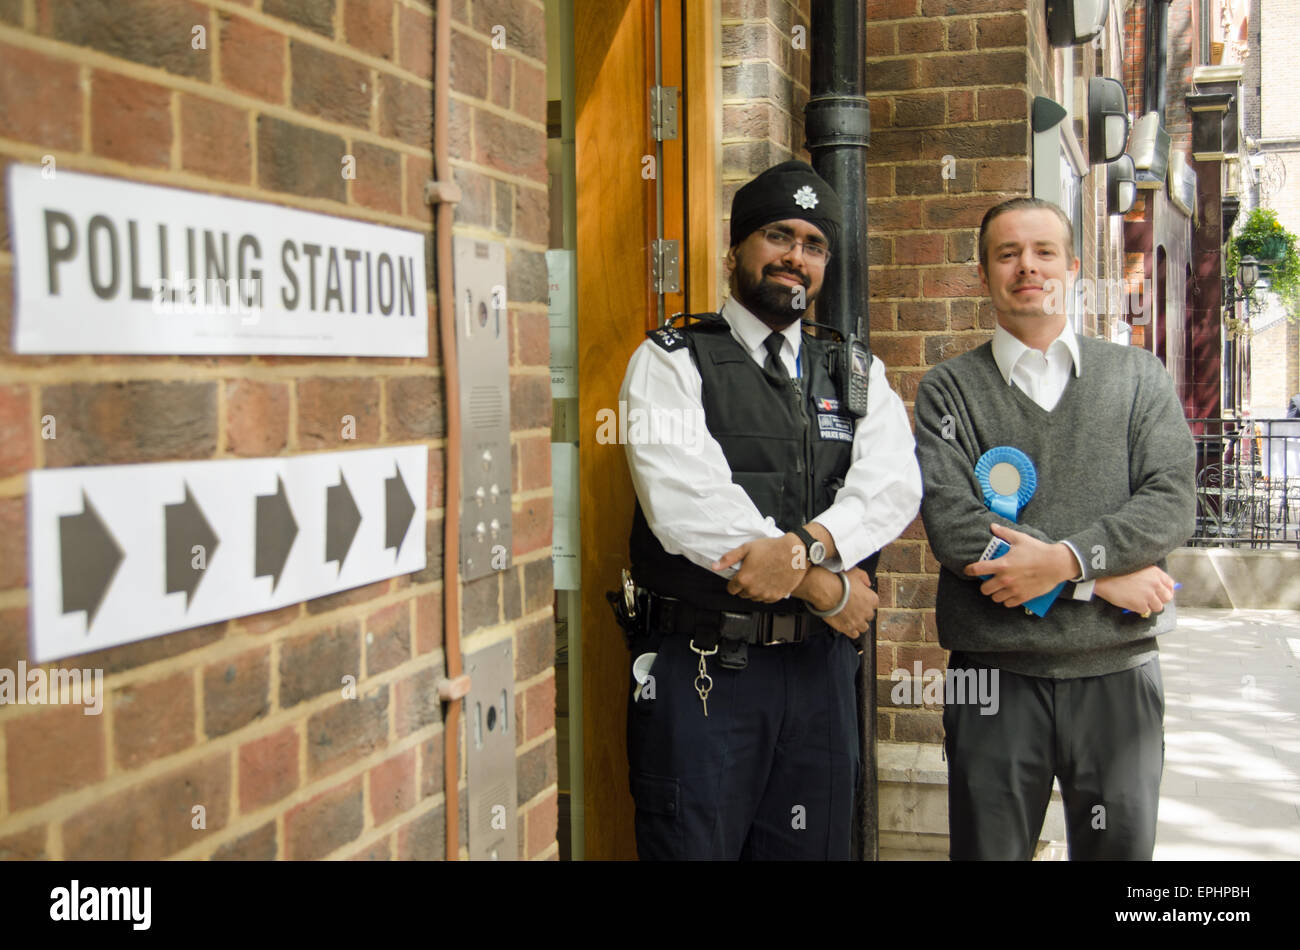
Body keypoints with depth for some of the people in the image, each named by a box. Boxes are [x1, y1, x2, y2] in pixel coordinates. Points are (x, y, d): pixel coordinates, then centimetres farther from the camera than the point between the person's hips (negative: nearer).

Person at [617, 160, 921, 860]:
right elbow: (686, 502, -16)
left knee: (812, 847, 13)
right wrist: (824, 586, -13)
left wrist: (806, 546, -24)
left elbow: (894, 485, -5)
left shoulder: (857, 375, 13)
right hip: (700, 670, -4)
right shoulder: (670, 362, -2)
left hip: (820, 666, 4)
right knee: (693, 846, 3)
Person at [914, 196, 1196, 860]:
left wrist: (1066, 559, -18)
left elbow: (1171, 504, -4)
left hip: (1119, 670, 2)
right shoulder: (949, 389, 3)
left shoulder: (1139, 377, 9)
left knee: (1121, 844, 11)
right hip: (995, 674, -1)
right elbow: (952, 526, -10)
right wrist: (1103, 578, -12)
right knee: (989, 849, 8)